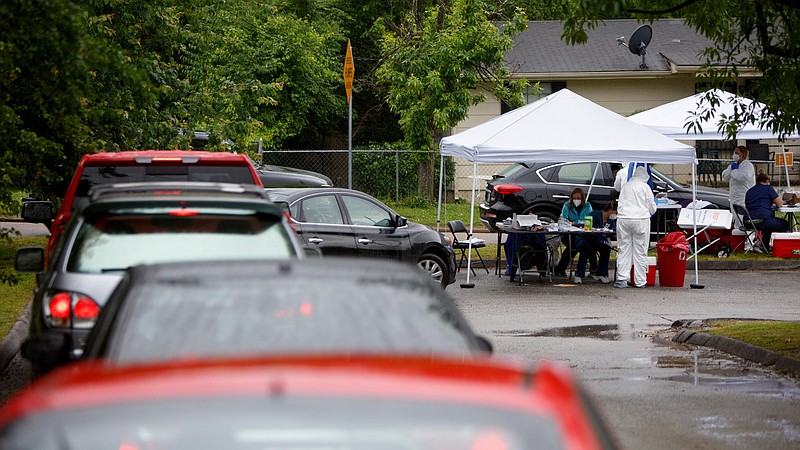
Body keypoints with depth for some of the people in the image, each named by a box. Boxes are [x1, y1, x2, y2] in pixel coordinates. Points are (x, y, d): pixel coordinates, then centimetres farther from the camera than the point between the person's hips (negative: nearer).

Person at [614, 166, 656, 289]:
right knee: (640, 252, 2)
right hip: (641, 219, -4)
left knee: (624, 250, 5)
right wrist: (650, 212, 21)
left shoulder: (625, 186, 12)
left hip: (623, 219, 4)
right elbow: (652, 207, 1)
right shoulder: (645, 187, -2)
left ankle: (622, 278, -2)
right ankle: (640, 281, 3)